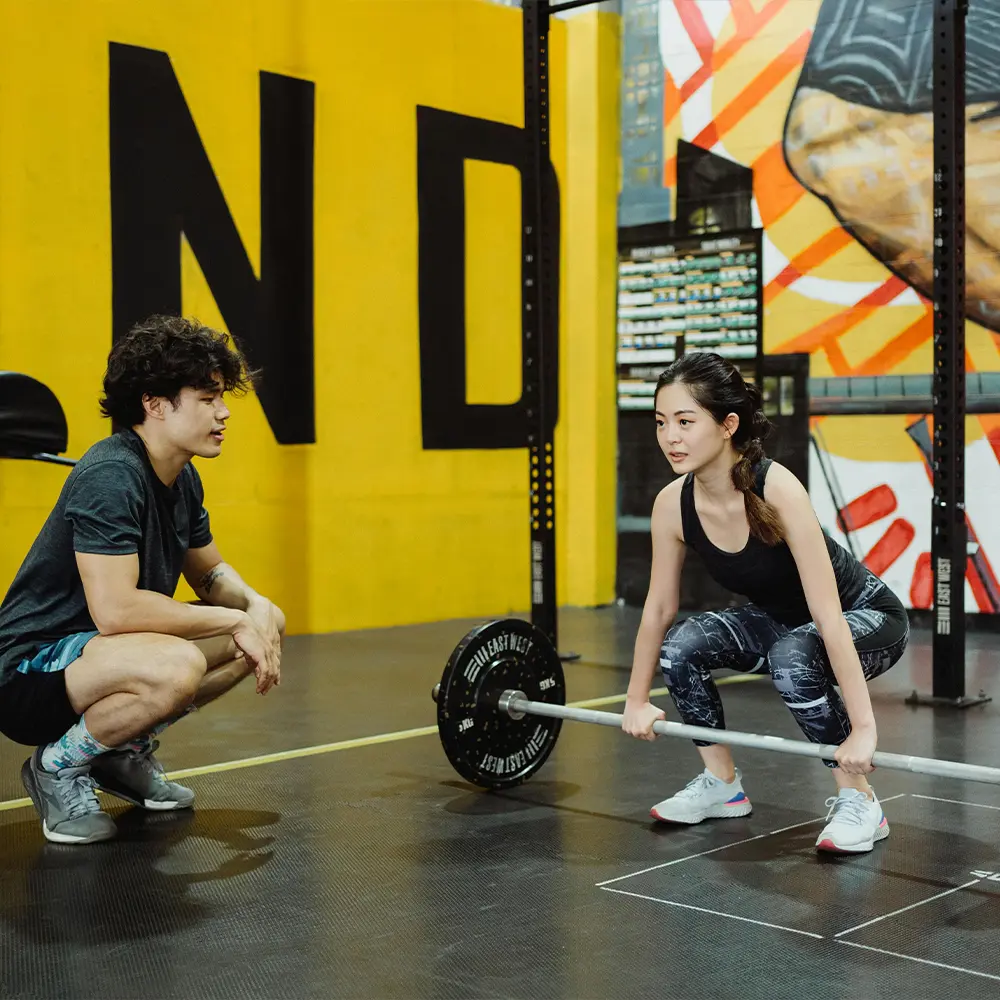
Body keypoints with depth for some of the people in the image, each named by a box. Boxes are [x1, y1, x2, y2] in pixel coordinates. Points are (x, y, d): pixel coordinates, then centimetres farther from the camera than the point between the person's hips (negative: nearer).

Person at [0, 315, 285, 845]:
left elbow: (211, 573, 17)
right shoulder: (110, 477, -24)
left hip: (95, 649, 10)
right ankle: (58, 765, -8)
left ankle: (126, 751, 14)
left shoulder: (181, 479, 5)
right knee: (175, 667, -38)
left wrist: (255, 605, -6)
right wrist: (234, 619, -23)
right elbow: (115, 610, -32)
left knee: (268, 621, 7)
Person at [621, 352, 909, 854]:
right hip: (781, 620, 6)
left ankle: (858, 803, -16)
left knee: (793, 657, -35)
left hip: (868, 618, -6)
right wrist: (636, 701, 4)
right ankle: (722, 784, 5)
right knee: (681, 645, -16)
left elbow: (828, 616, -36)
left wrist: (863, 729, -38)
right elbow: (658, 607, -3)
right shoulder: (672, 504, -17)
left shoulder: (777, 491, -35)